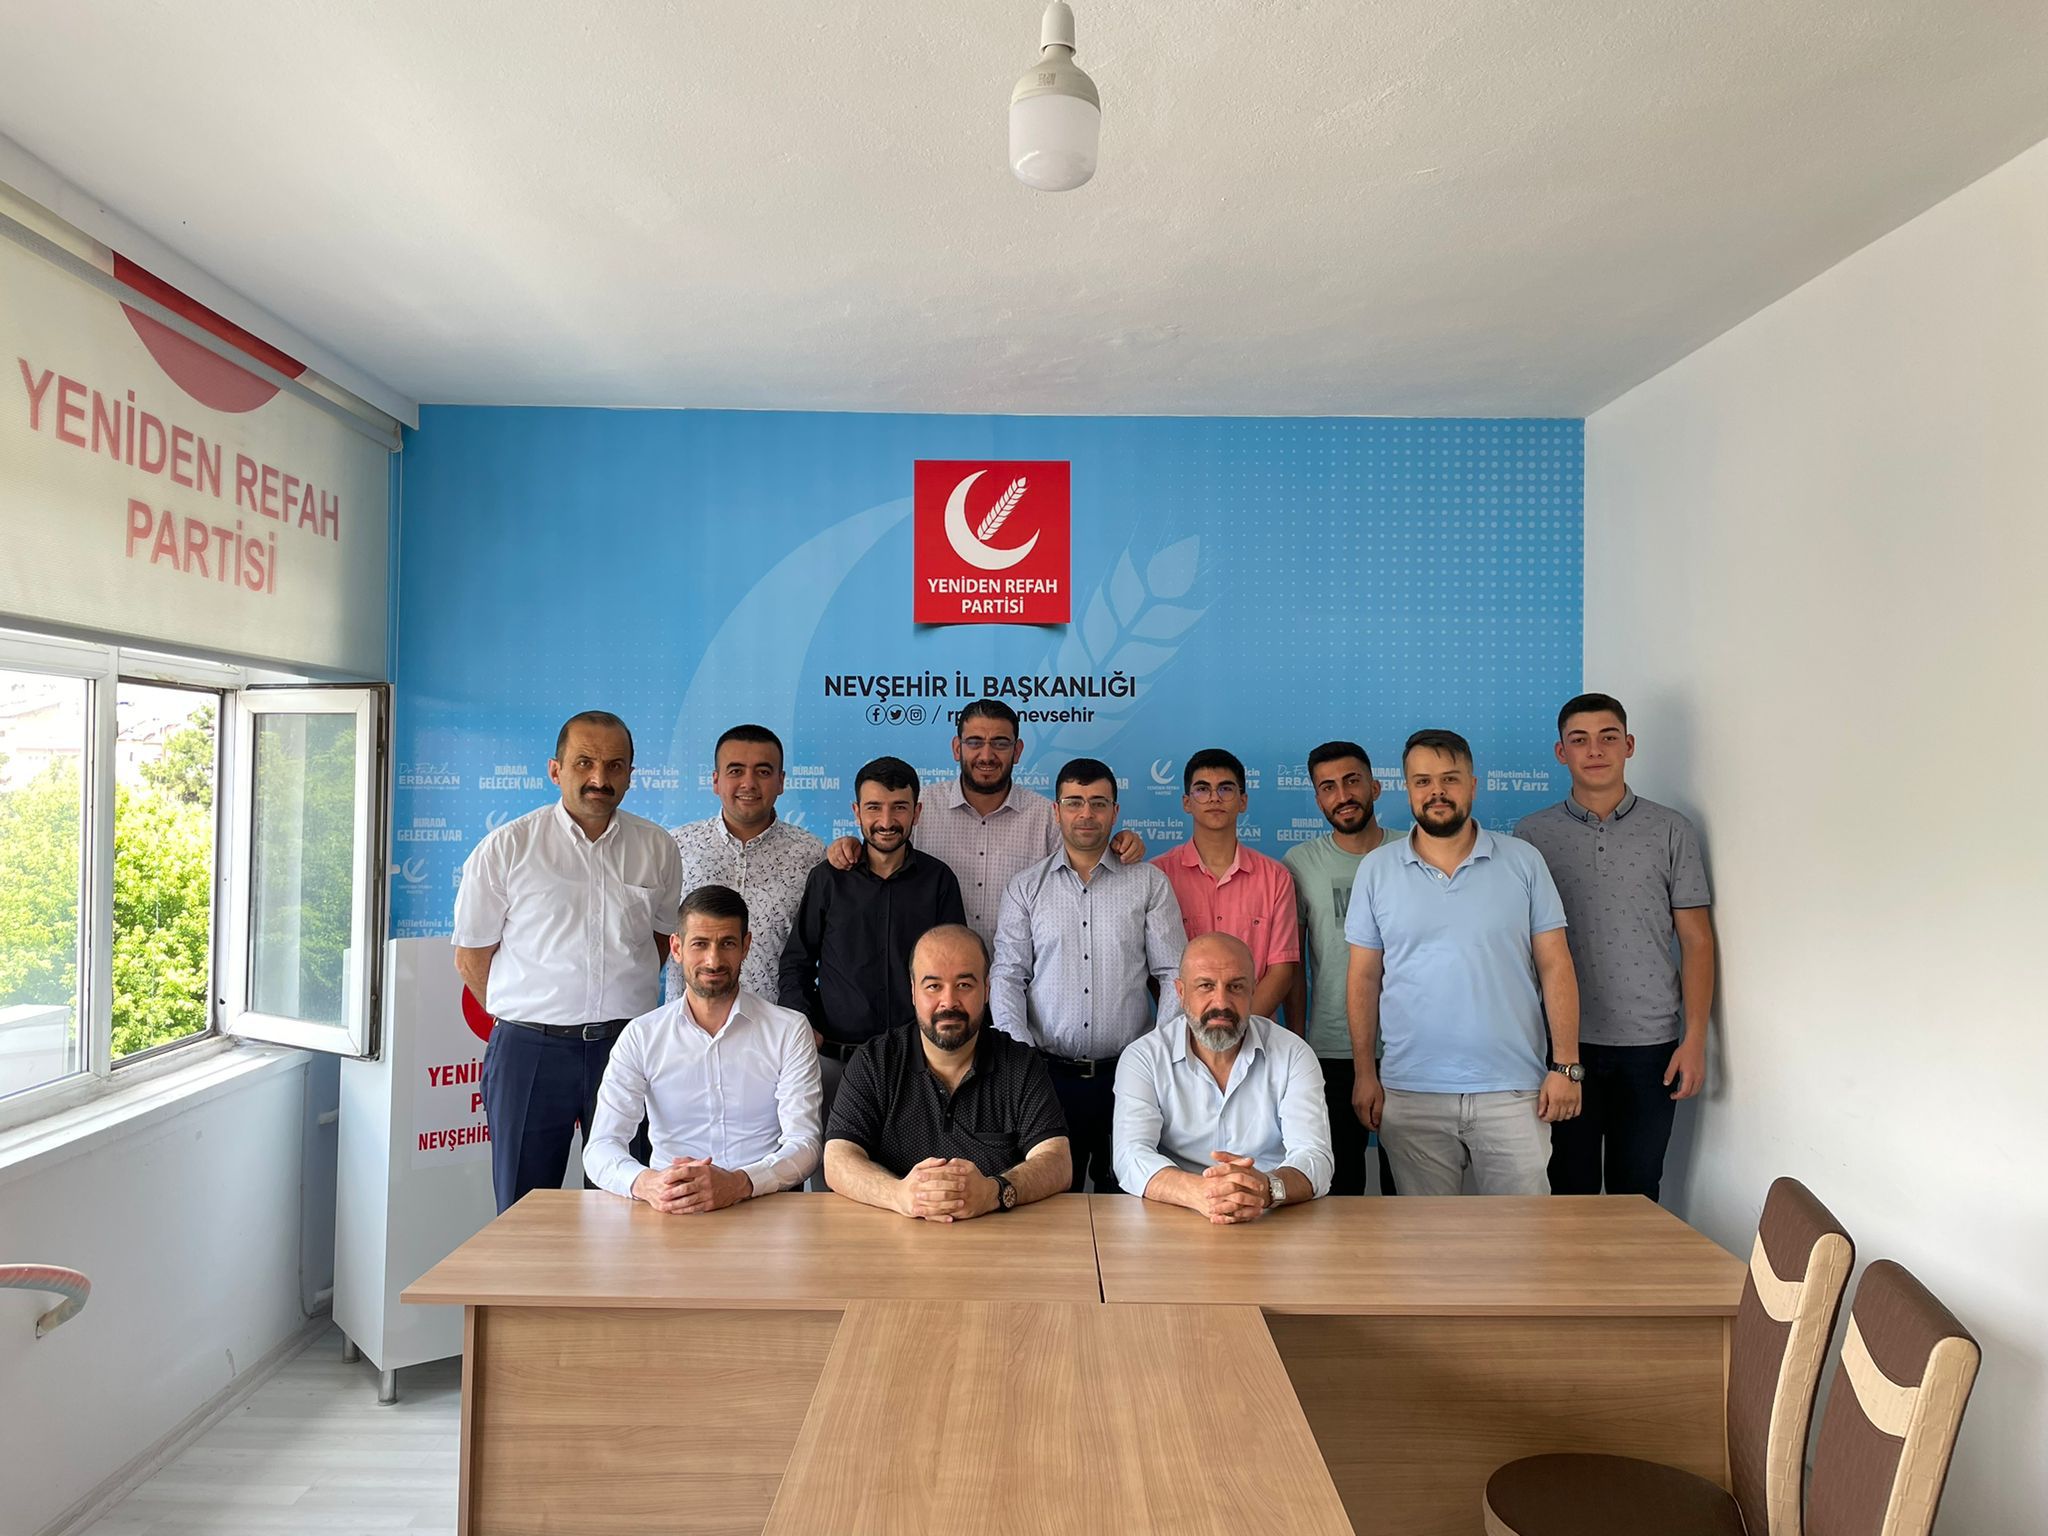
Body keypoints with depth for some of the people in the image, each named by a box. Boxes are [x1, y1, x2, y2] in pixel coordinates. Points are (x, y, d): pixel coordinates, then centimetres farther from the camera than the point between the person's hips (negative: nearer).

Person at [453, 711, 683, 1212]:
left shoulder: (658, 849, 5)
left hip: (626, 1044, 2)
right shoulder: (505, 849, -1)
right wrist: (524, 1015, 5)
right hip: (530, 1049, -1)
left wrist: (619, 1000, 11)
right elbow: (471, 958, 6)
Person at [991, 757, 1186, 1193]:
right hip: (1049, 1074, 0)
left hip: (1130, 1074, 0)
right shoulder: (1025, 887, 7)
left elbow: (1174, 974, 3)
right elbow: (1007, 976, 3)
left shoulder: (1149, 883, 6)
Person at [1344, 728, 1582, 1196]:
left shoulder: (1523, 862, 3)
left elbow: (1555, 968, 3)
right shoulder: (1376, 870, 4)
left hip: (1513, 1090, 0)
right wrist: (1364, 1073, 0)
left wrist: (1566, 1065, -3)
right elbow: (1364, 977, 5)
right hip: (1410, 1094, 1)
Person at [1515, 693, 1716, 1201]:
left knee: (1637, 1193, 10)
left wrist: (1695, 1038, -3)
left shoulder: (1671, 831, 4)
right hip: (1564, 1042, 0)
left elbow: (1696, 940, 4)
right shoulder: (1532, 834, 3)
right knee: (1569, 1191, 8)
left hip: (1650, 1045, 0)